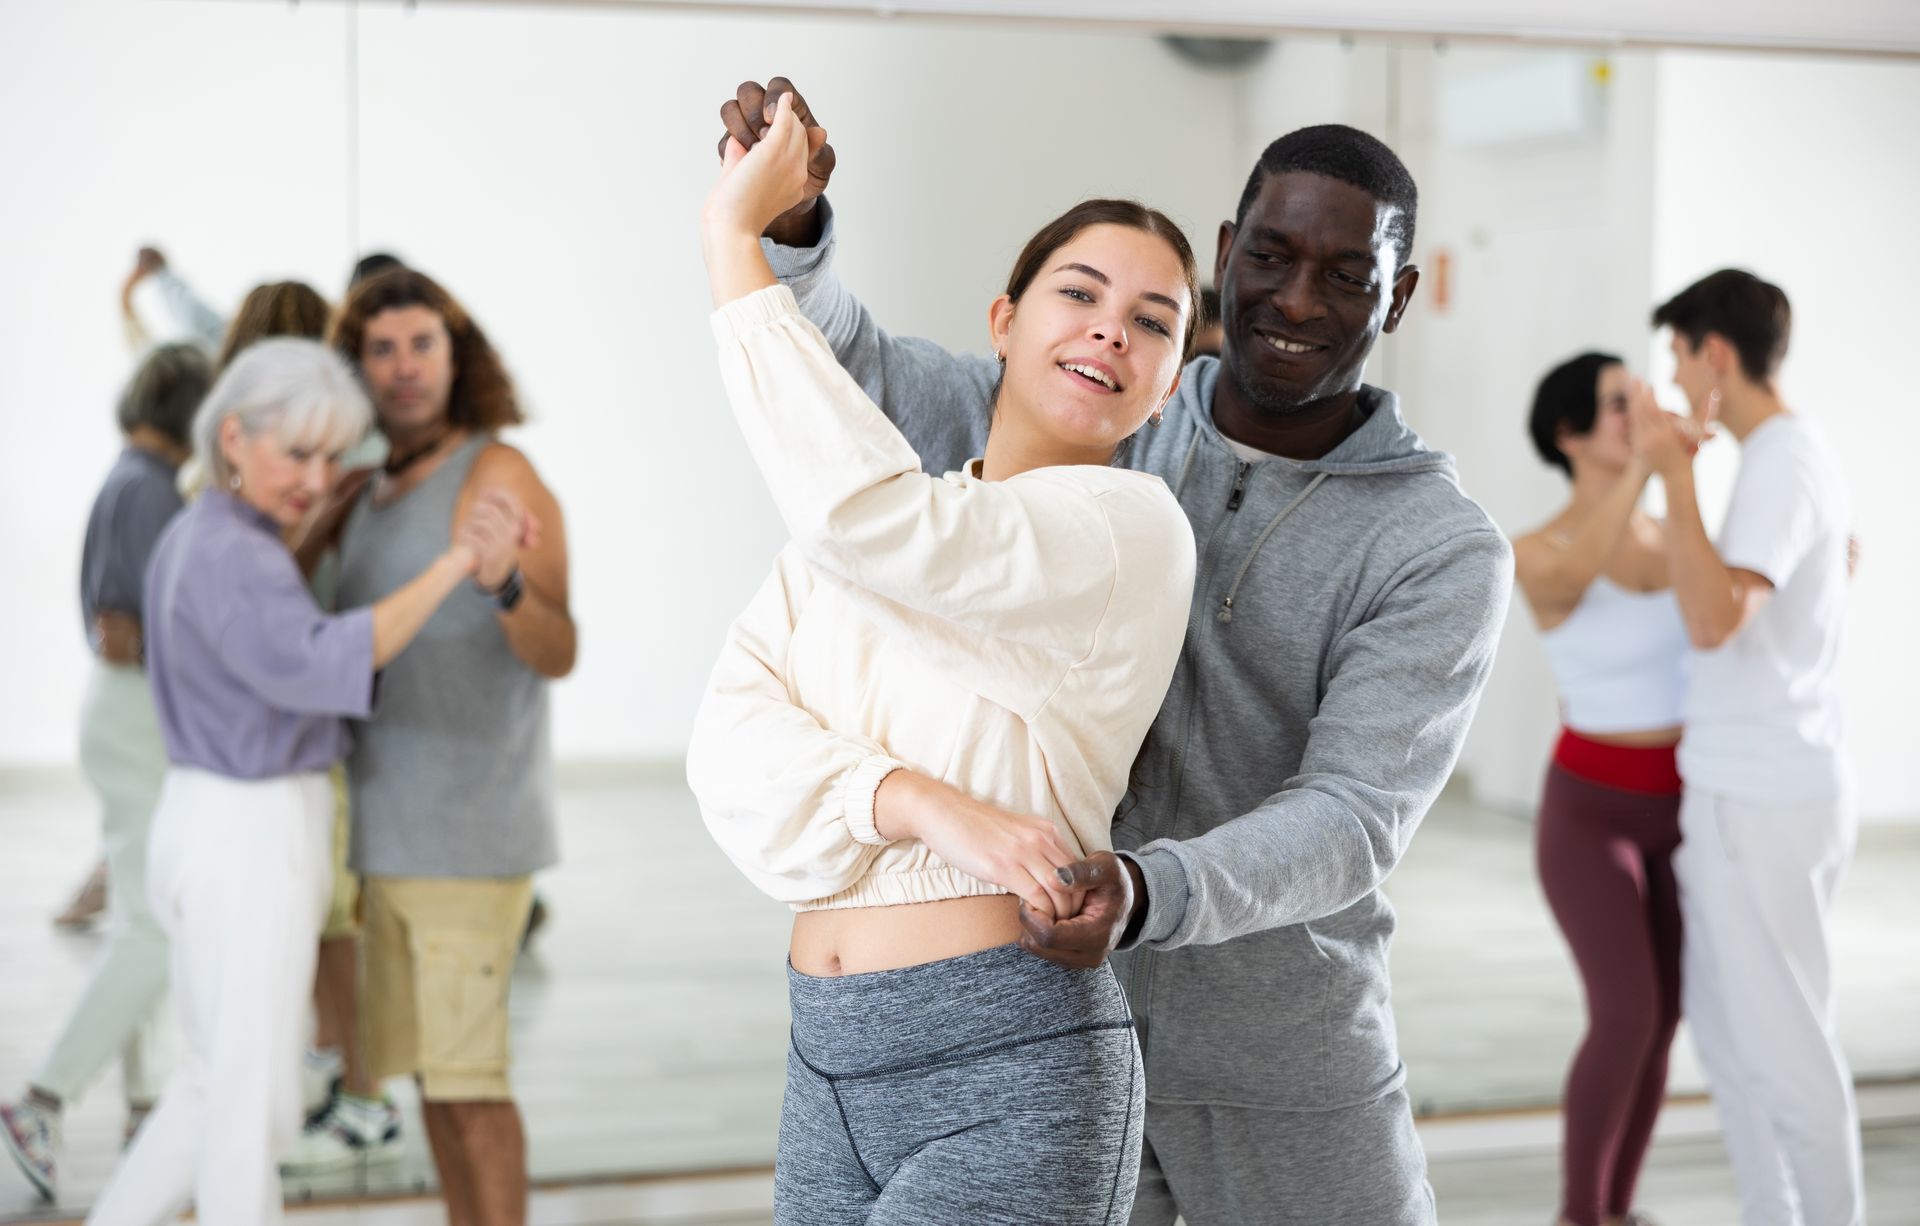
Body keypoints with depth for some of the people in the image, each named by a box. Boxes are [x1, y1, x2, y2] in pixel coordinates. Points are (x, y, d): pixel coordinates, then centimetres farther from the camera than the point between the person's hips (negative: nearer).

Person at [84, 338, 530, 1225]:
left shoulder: (195, 538, 9)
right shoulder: (231, 556, -21)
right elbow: (310, 667, -39)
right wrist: (454, 566, -45)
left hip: (208, 825, 9)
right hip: (253, 843, -9)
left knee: (225, 1081, 21)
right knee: (255, 1104, 2)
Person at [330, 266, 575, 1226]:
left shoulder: (502, 476, -13)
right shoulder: (381, 495, 14)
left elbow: (556, 654, -25)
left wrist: (502, 578, -45)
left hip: (474, 829, -8)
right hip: (403, 832, 9)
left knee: (466, 1072, -6)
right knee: (430, 1066, 11)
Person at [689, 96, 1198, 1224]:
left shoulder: (1132, 527, -8)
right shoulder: (849, 525, 12)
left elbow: (859, 507, -22)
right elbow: (732, 735, -1)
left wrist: (734, 230, -15)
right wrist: (925, 809, -19)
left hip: (1008, 1082, -6)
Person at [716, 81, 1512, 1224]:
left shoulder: (1447, 551, -10)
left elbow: (1351, 815, -19)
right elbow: (850, 371, 1)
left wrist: (1148, 893, -38)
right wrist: (785, 221, -21)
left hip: (1288, 1069, -2)